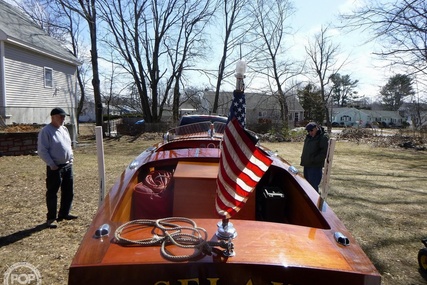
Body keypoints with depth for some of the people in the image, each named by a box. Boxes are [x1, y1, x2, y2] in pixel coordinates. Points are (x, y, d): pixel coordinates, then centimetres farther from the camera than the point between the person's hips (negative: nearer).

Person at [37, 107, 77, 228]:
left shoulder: (64, 129, 12)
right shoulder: (46, 131, -12)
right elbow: (42, 151, -15)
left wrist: (71, 158, 11)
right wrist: (51, 164, -18)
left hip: (68, 166, 8)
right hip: (55, 168, -8)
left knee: (68, 192, 14)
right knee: (52, 193, 2)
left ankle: (64, 213, 29)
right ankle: (51, 218, 14)